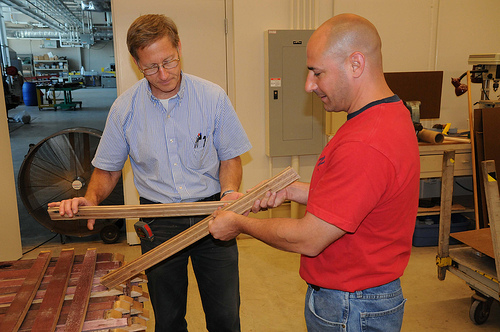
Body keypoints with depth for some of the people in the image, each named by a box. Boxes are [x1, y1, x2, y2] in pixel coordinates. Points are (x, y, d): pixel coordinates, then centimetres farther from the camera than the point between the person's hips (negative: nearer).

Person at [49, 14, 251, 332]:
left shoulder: (213, 97, -7)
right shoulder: (125, 108, -4)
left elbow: (230, 157, 1)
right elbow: (108, 168, 7)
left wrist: (230, 191, -18)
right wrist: (91, 198, -12)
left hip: (211, 215, 0)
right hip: (159, 224, 1)